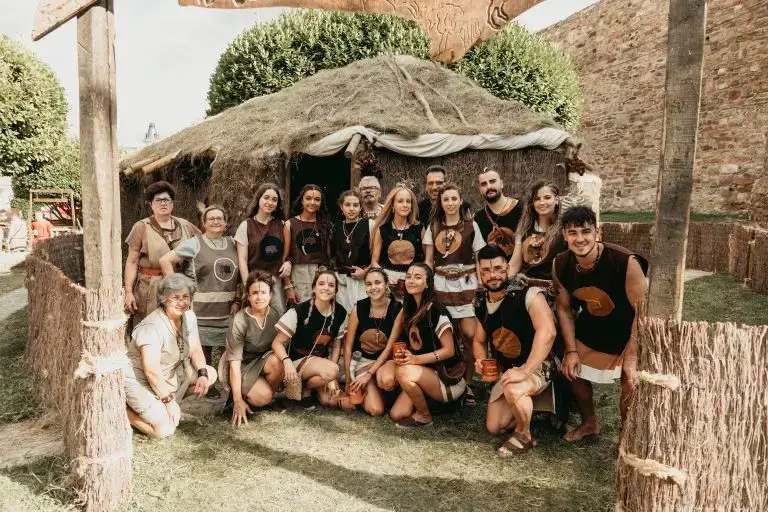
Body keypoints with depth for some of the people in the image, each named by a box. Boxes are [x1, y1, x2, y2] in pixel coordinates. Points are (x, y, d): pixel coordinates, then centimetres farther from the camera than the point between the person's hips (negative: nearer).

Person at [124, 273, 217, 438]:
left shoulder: (189, 316, -3)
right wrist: (169, 401, -24)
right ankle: (125, 409, 3)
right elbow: (151, 371, -27)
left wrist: (203, 374, -17)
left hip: (170, 374, 8)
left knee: (211, 374, -6)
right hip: (140, 379, -8)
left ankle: (162, 406, 2)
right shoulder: (152, 327, -26)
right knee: (165, 429, -20)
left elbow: (195, 350, 1)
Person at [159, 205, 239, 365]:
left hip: (228, 313, 4)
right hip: (201, 314, -4)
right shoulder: (194, 243, 0)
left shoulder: (232, 244, 12)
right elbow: (165, 260, -4)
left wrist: (237, 301, 6)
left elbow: (239, 276, 15)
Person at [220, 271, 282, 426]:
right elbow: (235, 361, -22)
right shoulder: (240, 321, -24)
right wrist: (238, 400, -23)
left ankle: (270, 396, -3)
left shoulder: (275, 314, -11)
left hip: (261, 360, 4)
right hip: (240, 367, -4)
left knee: (277, 362, -29)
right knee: (263, 397, -26)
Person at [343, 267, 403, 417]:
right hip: (362, 359, 0)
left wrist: (369, 374, -15)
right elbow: (348, 346, -2)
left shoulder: (397, 309, -11)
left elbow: (390, 346, -10)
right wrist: (348, 380, -1)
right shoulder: (359, 308, -9)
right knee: (375, 410, -19)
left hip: (386, 359, 0)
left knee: (387, 381, -37)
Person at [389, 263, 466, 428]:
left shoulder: (435, 310, -19)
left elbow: (449, 350, -18)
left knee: (404, 372, -31)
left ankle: (424, 416, -6)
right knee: (396, 414, -6)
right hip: (424, 374, 7)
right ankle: (430, 399, 17)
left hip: (449, 379, -7)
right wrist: (402, 356, -11)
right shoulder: (410, 309, 4)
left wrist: (416, 359, -26)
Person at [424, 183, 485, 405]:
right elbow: (428, 260, 11)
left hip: (466, 284, -2)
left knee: (470, 335, -9)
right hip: (441, 284, 2)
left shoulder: (471, 225, 2)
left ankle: (467, 384, 5)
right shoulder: (433, 227, 9)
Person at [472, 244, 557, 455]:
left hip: (537, 367, -6)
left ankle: (524, 435, -8)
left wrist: (525, 371, -38)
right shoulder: (481, 303, 0)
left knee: (513, 390, -37)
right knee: (494, 427, 4)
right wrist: (481, 360, -9)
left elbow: (547, 331, -36)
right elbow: (479, 340, 13)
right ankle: (527, 408, 32)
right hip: (505, 371, 7)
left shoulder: (528, 294, -22)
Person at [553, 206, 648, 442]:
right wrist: (571, 350, -8)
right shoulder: (560, 265, -19)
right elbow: (564, 308, -6)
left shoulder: (626, 262, -34)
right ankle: (589, 424, 38)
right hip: (590, 327, 5)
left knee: (630, 384, -11)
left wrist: (632, 357, -25)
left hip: (628, 331, -4)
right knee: (574, 371, 12)